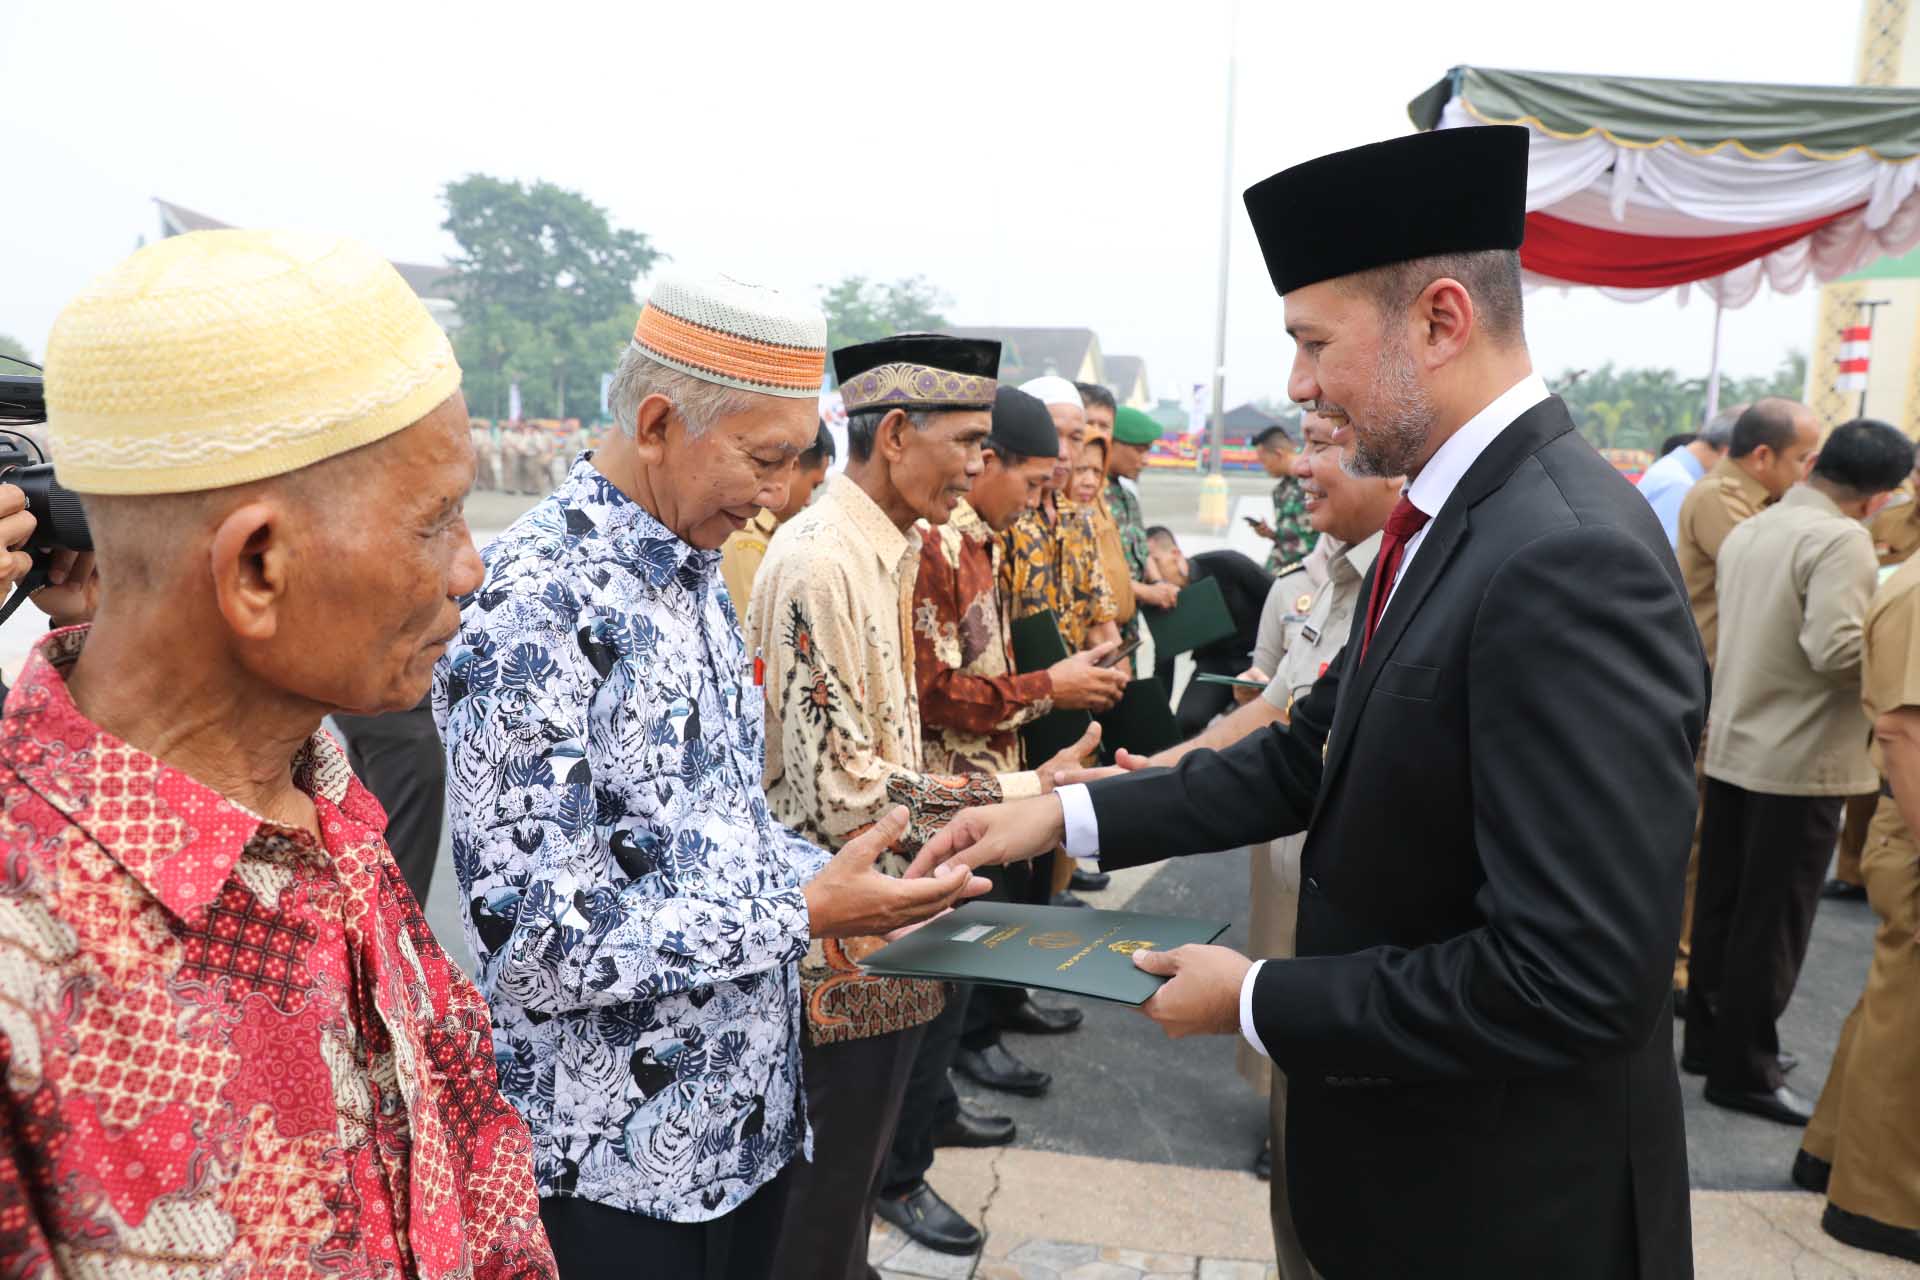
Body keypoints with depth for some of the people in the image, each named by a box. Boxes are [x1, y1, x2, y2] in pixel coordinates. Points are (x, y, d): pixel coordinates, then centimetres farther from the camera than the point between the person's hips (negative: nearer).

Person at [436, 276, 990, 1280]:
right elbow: (532, 944, -25)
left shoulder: (697, 573, 5)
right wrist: (804, 914, -22)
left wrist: (830, 875, -2)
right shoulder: (535, 605, -23)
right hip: (612, 1160, -7)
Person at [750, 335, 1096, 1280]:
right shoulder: (820, 567, -22)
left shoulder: (889, 553, 7)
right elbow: (844, 794, -25)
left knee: (853, 1174, 25)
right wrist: (1025, 795, -21)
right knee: (827, 1198, 10)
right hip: (845, 952, -9)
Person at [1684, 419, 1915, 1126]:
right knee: (1772, 925, 3)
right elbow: (1836, 649, -26)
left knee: (1720, 906, 16)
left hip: (1732, 747, 8)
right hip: (1799, 760, -8)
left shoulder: (1748, 530, 9)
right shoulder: (1842, 540, -17)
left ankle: (1708, 1041, 28)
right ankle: (1744, 1071, 12)